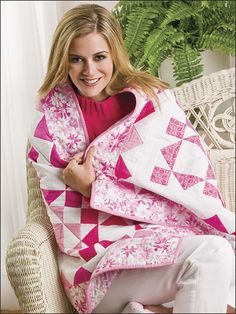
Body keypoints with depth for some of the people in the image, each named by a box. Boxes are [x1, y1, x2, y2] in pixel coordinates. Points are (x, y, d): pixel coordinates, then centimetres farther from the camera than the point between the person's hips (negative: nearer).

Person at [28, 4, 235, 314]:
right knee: (209, 254, -29)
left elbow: (194, 172, -5)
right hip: (98, 260, -3)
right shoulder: (50, 122, 1)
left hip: (167, 239, 4)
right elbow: (67, 224, 0)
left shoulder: (153, 97, 4)